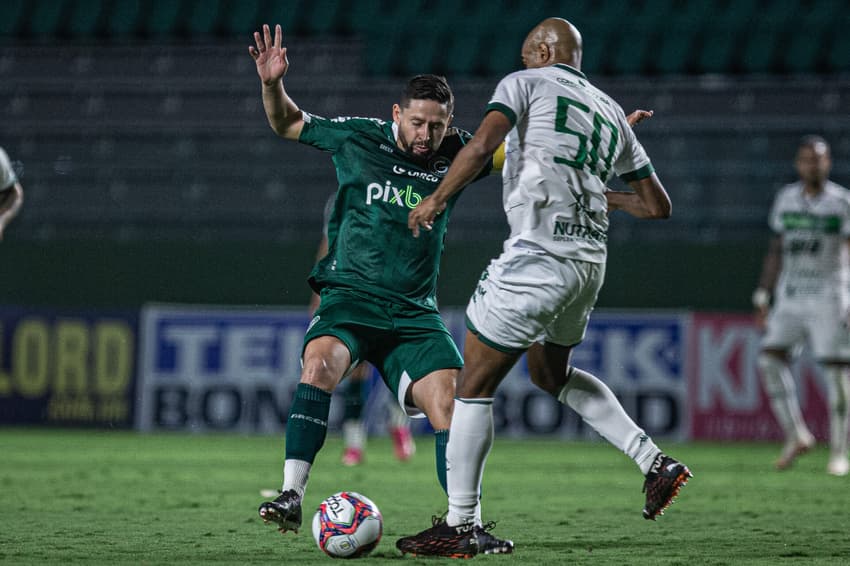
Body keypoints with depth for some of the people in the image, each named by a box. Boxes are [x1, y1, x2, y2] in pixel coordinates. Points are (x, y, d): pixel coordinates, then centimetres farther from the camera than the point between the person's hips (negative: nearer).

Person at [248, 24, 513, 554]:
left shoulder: (455, 155, 5)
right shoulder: (357, 138, 0)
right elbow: (287, 124, 13)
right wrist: (273, 84, -7)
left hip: (414, 311, 3)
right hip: (349, 296, -3)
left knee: (451, 402, -13)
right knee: (321, 362, -32)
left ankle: (469, 523, -2)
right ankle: (292, 495, -34)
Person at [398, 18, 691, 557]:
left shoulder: (526, 83, 3)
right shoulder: (612, 113, 20)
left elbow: (482, 144, -15)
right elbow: (658, 205, 20)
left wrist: (437, 198, -5)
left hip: (538, 255, -7)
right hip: (590, 257, 7)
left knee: (475, 383, 2)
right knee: (552, 374, 29)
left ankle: (458, 527, 2)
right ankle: (656, 462, 17)